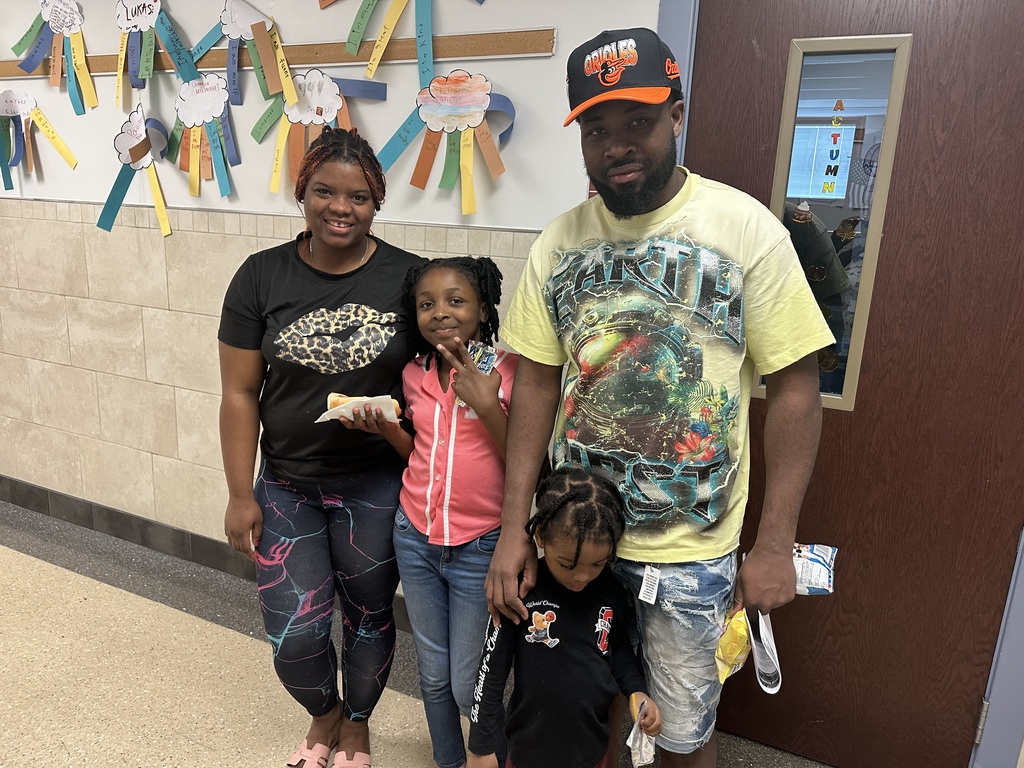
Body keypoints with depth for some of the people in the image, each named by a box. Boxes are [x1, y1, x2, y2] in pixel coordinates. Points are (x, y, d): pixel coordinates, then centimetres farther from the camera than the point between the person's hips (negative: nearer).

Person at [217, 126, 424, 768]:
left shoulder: (409, 278, -9)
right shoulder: (262, 277, -6)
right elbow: (240, 393, -3)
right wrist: (241, 495, -3)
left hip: (377, 489, 0)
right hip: (288, 486, 1)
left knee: (368, 618, 16)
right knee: (295, 638, 6)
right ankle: (323, 711, 42)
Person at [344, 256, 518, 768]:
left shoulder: (508, 371, -13)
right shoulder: (415, 376, 2)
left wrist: (487, 407, -24)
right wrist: (382, 428, -2)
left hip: (480, 548, -4)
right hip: (416, 539, 5)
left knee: (469, 688, 5)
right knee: (433, 676, 18)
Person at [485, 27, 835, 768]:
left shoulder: (745, 227, -10)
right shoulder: (558, 242, -1)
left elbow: (795, 388, -8)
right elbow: (537, 382, 0)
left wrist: (776, 544, -9)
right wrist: (513, 529, -2)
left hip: (692, 549, -2)